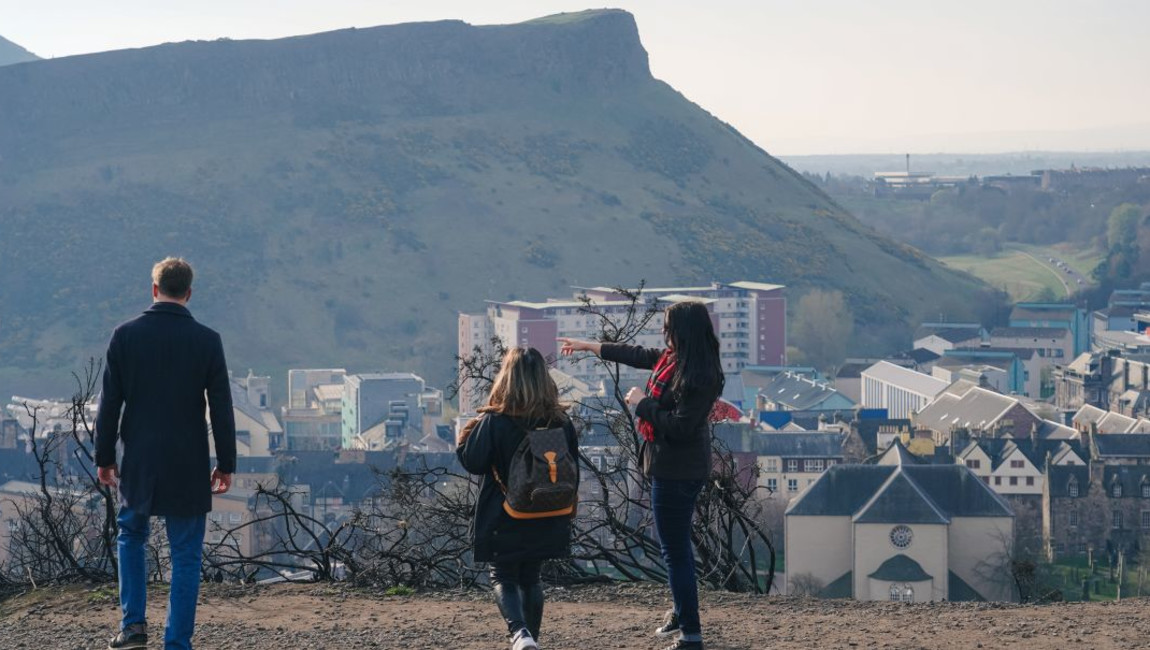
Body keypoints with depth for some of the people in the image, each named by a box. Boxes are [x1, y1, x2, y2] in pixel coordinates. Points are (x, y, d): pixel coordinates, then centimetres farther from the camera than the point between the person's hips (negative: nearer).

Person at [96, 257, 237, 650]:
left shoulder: (125, 336, -4)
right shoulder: (207, 341, -5)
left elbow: (109, 404, -2)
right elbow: (221, 409, -3)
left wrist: (105, 458, 7)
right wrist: (226, 465, 5)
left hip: (139, 463, 1)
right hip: (188, 469, -1)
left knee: (131, 536, 23)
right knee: (186, 555, 7)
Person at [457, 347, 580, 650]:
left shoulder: (494, 421, -15)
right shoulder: (561, 421, -1)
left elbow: (473, 462, -14)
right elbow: (573, 474, 7)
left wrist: (466, 434, 5)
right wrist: (565, 510, 19)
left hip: (504, 521, -4)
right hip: (546, 521, 4)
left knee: (503, 578, 5)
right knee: (531, 579, 18)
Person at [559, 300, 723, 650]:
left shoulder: (698, 375, -24)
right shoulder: (673, 358, 5)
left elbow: (680, 426, -28)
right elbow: (638, 355, 22)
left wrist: (642, 403, -16)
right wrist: (590, 346, 32)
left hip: (677, 473, -10)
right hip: (670, 467, 10)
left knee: (676, 549, -6)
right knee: (677, 544, 23)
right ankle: (681, 611, 40)